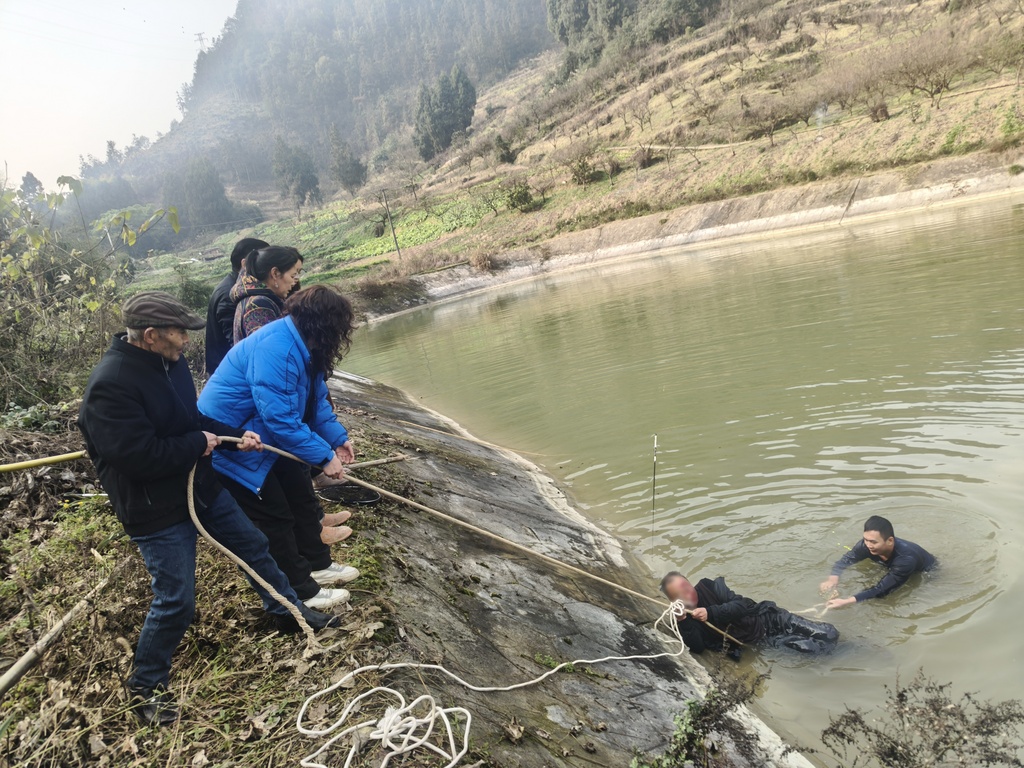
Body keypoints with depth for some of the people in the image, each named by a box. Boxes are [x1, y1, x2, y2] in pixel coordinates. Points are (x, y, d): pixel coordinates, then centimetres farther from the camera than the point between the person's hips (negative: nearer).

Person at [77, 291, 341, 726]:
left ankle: (289, 612, 42)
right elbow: (140, 455, -31)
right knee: (176, 600, 0)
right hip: (157, 511, -8)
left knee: (253, 545, 19)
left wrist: (236, 436, -2)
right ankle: (146, 685, 25)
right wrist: (199, 444, -17)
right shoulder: (110, 385, -27)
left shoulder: (169, 362, 0)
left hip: (200, 486, 9)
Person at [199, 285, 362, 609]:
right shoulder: (275, 350, -34)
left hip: (267, 438, 10)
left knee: (302, 497, 17)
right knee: (275, 515, 1)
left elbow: (316, 399, 7)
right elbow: (281, 418, -35)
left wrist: (338, 437, -3)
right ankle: (303, 593, 16)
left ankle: (318, 563, 35)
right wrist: (324, 455, -28)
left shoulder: (302, 345, -2)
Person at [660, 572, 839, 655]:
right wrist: (683, 622, -35)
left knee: (830, 634, -5)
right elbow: (697, 648, -22)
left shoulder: (709, 587, -9)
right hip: (760, 641, -1)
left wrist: (710, 612, -28)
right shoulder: (686, 619, -9)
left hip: (766, 617, 1)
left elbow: (741, 605, -15)